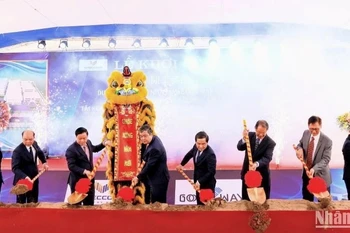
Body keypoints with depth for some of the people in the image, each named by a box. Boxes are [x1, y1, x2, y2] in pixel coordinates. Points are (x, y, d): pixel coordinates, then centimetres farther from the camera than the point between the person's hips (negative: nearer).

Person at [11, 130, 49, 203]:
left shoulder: (34, 144, -2)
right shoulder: (17, 151, -23)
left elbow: (40, 152, 21)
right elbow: (15, 168, -30)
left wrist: (44, 162, 10)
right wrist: (25, 177, -43)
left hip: (34, 179, 7)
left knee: (33, 203, 14)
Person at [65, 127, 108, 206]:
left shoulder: (88, 142, 2)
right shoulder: (71, 149, -21)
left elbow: (94, 149, 26)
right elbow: (71, 166, -25)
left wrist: (104, 144, 14)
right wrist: (84, 171, -32)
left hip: (89, 178, 7)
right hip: (77, 181, -7)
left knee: (89, 203, 17)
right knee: (76, 204, 5)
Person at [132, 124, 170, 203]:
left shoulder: (155, 148, -28)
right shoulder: (154, 139, 3)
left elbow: (149, 166, -23)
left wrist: (138, 177, -15)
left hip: (159, 180, -10)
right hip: (156, 178, 10)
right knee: (154, 202, 17)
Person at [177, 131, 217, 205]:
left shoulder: (210, 154, -29)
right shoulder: (196, 147, -5)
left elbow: (212, 172, -30)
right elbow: (189, 154, 17)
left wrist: (200, 181, -34)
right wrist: (181, 164, 21)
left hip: (207, 184, -8)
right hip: (198, 181, 8)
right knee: (199, 203, 20)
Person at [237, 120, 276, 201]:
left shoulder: (270, 143, -12)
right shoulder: (250, 135, -2)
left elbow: (267, 158, -24)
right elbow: (240, 147, -10)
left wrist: (257, 164, -42)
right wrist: (244, 139, -30)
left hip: (262, 174, -3)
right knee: (246, 199, 11)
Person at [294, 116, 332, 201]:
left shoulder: (327, 141, -22)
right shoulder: (306, 133, -6)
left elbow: (326, 159, -23)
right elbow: (300, 144, 11)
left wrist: (314, 169, -39)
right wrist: (299, 149, -15)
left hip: (320, 175, -5)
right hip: (306, 171, 5)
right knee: (306, 199, 19)